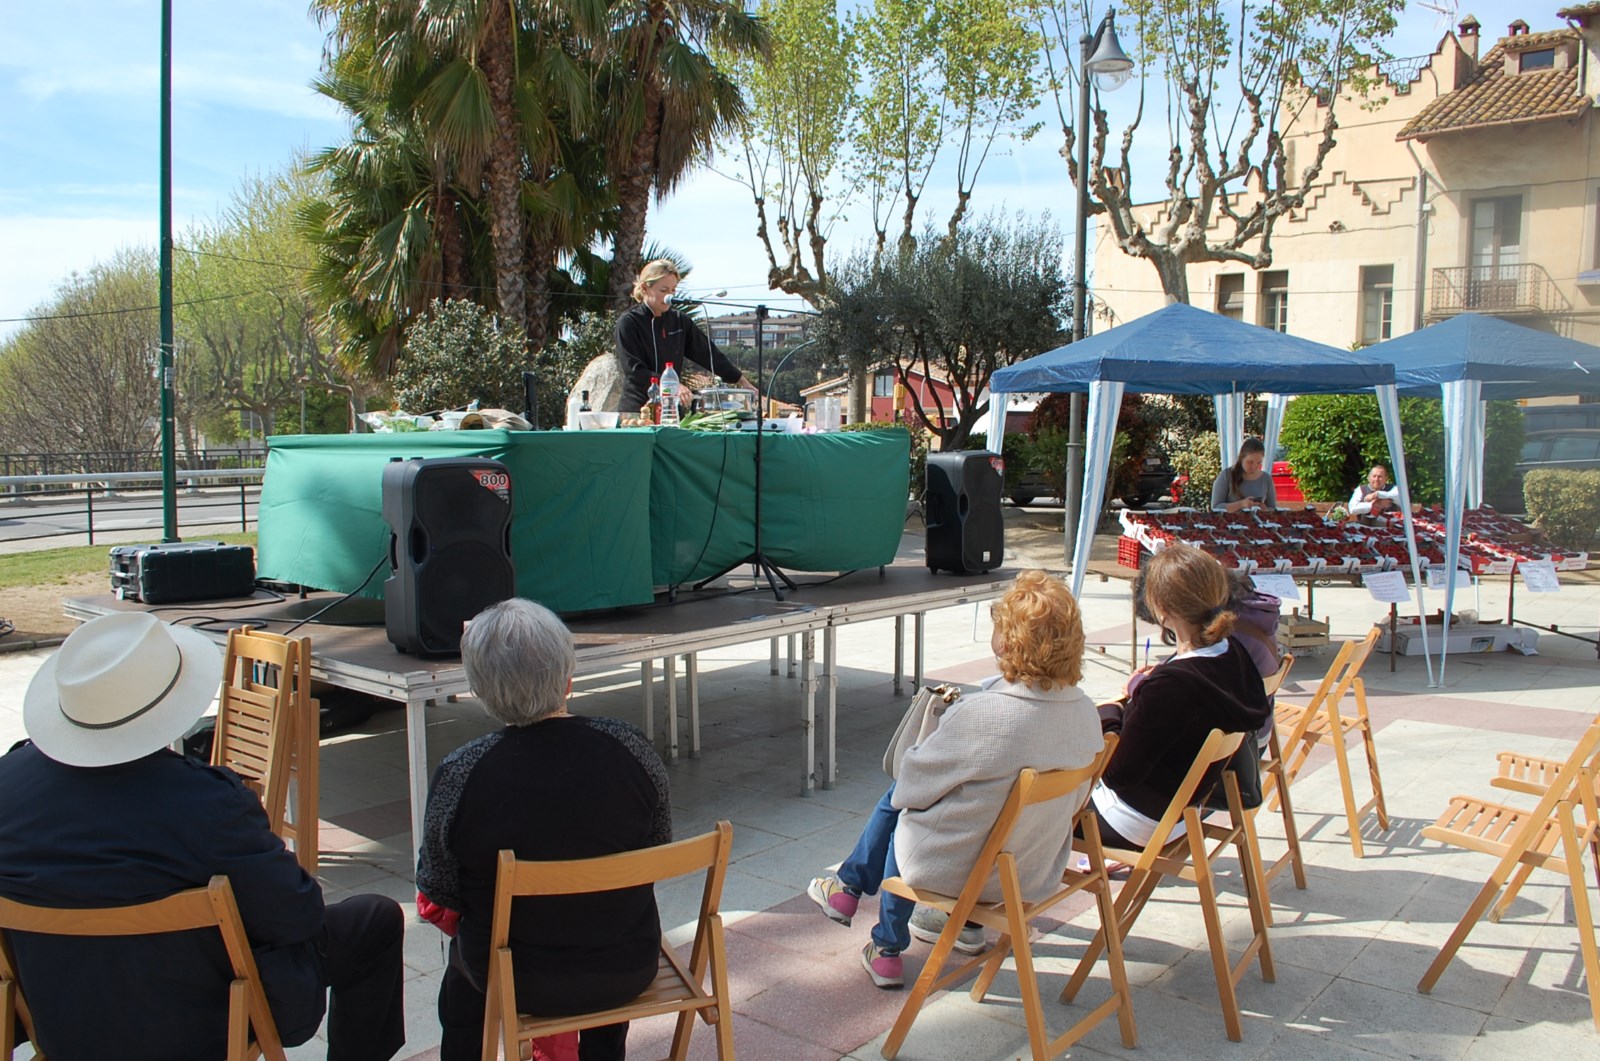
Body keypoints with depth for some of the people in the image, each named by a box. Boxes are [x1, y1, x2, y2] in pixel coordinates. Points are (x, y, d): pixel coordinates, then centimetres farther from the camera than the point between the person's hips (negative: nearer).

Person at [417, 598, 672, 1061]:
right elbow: (657, 855, -3)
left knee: (460, 977, 32)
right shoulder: (630, 748, -18)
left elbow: (438, 892, -8)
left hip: (519, 982, -1)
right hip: (629, 973, 2)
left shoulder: (459, 774, -22)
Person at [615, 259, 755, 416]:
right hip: (639, 408, -4)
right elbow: (634, 370, -13)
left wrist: (744, 384, 8)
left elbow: (709, 353, 11)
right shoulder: (628, 323, -5)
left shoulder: (679, 322, 8)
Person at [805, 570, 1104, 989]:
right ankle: (968, 922, 39)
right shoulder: (1086, 713, -12)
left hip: (961, 873, -6)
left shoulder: (980, 715, -30)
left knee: (898, 802, 21)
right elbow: (1075, 798, 5)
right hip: (1040, 874, 6)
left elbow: (914, 782, -14)